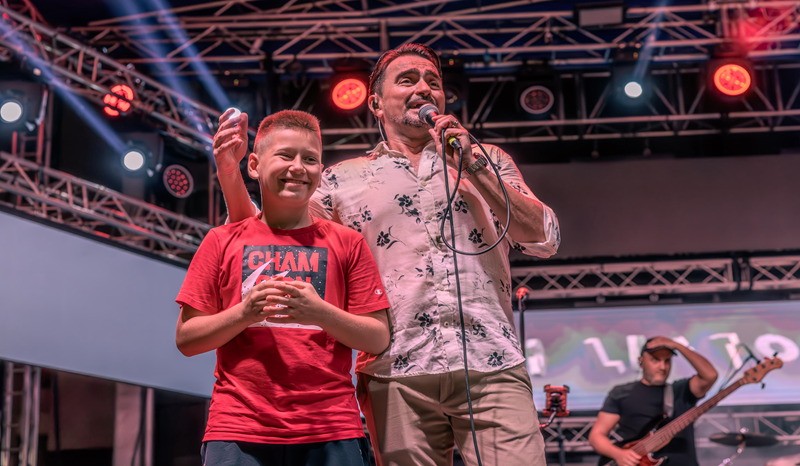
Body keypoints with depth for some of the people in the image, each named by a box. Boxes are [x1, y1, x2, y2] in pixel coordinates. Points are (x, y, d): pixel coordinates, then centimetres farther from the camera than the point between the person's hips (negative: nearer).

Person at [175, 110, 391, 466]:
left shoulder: (347, 243, 7)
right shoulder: (222, 242, 8)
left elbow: (379, 339, 3)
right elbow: (186, 339, 6)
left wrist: (320, 313, -13)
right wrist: (244, 313, -11)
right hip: (238, 429, 0)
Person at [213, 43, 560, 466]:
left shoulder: (488, 161, 17)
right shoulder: (344, 179, 15)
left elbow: (545, 240, 6)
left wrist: (470, 166, -2)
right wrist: (229, 168, 0)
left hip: (492, 368, 0)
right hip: (396, 375, 0)